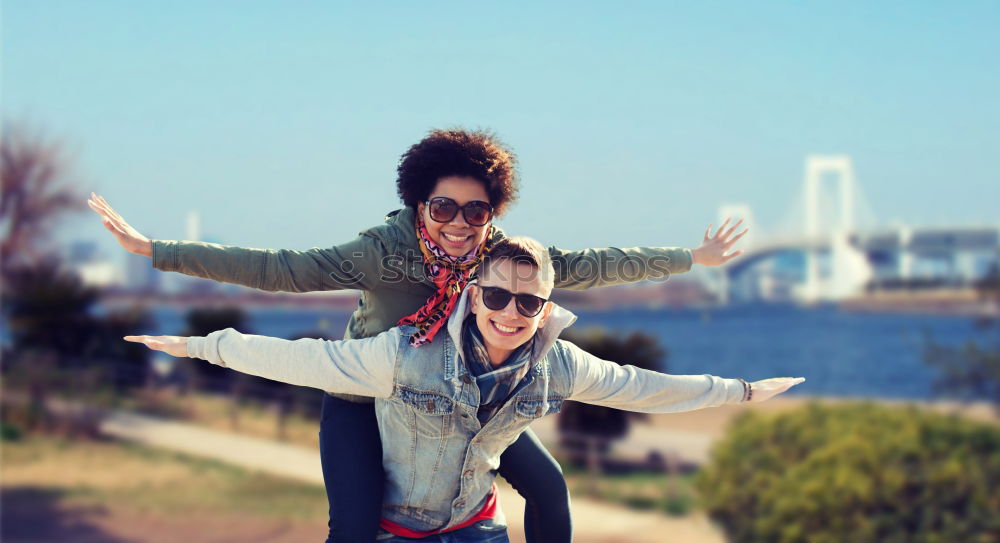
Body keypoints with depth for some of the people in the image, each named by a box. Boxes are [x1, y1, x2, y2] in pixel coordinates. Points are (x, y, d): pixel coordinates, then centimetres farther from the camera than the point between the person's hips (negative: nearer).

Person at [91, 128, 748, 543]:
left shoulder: (502, 255, -17)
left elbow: (587, 266, -9)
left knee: (547, 483, 5)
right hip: (365, 402, -5)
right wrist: (156, 251, -39)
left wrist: (691, 258, -6)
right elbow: (279, 269, -33)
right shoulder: (384, 252, -29)